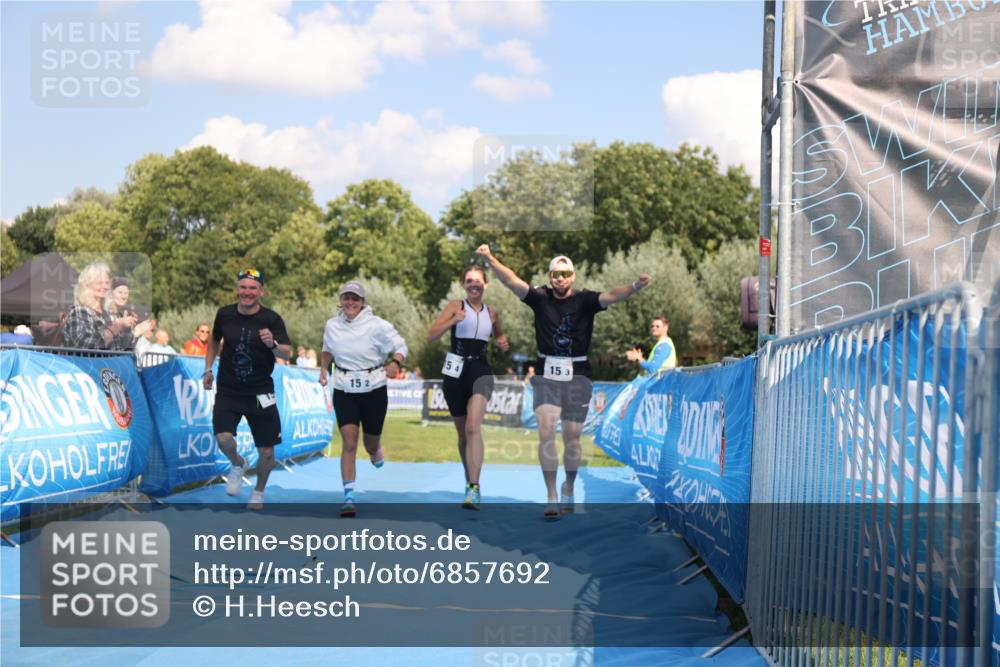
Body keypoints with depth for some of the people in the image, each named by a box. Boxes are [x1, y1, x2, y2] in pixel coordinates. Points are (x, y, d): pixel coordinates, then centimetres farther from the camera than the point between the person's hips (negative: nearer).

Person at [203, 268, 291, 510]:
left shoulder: (272, 319, -10)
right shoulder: (224, 314, -2)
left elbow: (288, 353, -19)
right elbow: (214, 339, 18)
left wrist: (273, 344, -39)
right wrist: (208, 369, 14)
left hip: (260, 394, -1)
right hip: (228, 392, 1)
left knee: (267, 452, 3)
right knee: (223, 439, -21)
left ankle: (259, 492, 33)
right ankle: (237, 464, 14)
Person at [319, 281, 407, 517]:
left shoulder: (377, 325, -11)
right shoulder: (332, 325, 1)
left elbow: (401, 346, -7)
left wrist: (395, 363, -26)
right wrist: (323, 369, 8)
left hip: (374, 391, -1)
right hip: (344, 392, 1)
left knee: (371, 443, 11)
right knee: (349, 443, -13)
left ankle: (376, 452, 53)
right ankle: (349, 498, -12)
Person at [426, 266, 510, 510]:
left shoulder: (492, 313, 10)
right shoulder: (455, 306, 2)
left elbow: (499, 334, 31)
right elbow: (430, 336, -6)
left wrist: (502, 342, 8)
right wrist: (453, 321, -20)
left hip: (480, 371, 0)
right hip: (456, 371, 0)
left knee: (473, 426, -22)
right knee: (463, 432, 10)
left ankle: (474, 488, -27)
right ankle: (470, 482, 29)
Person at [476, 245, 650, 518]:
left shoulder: (584, 300, -5)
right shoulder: (541, 298, -1)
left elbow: (609, 296, -21)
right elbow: (512, 281, -10)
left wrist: (633, 287, -40)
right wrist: (490, 259, -23)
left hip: (577, 376, 0)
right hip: (546, 375, 0)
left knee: (572, 439, 7)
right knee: (546, 433, -11)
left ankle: (568, 492, 28)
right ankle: (551, 497, -5)